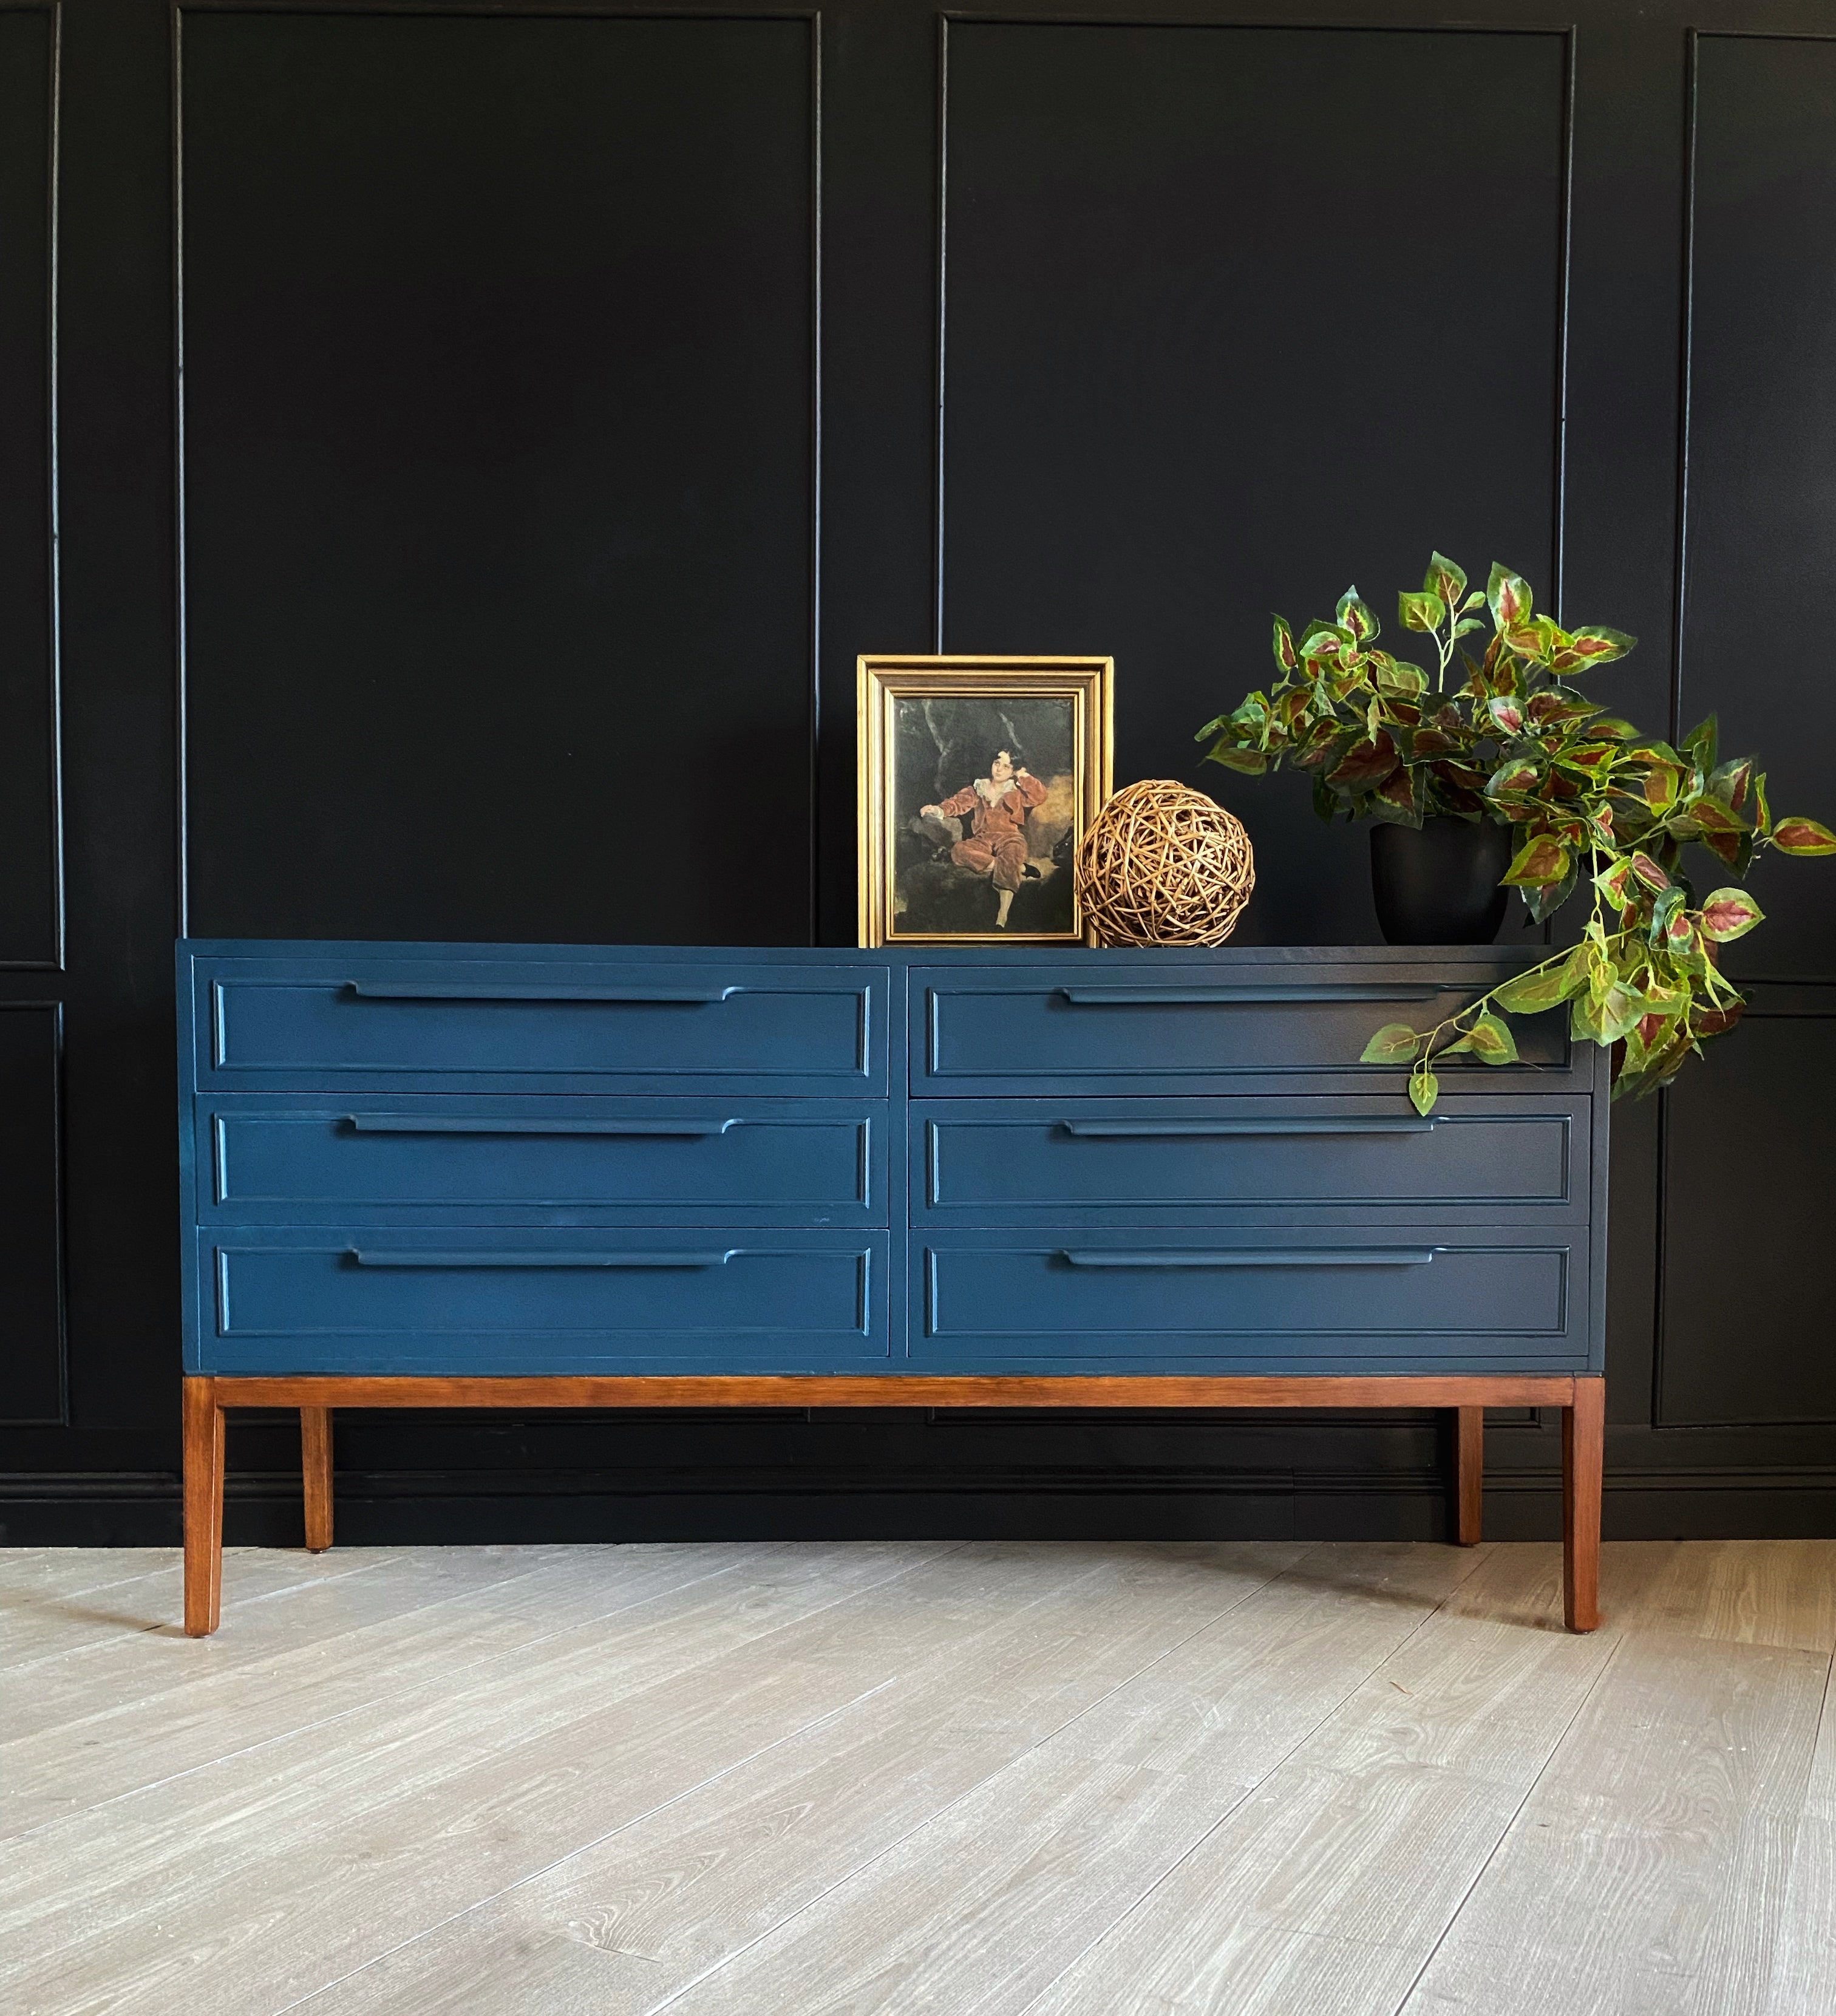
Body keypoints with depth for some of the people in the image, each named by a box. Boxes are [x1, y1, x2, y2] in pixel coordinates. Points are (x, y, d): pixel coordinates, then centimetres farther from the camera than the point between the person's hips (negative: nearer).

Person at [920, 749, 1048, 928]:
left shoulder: (1017, 791, 15)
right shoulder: (978, 789, 21)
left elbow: (1040, 797, -2)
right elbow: (960, 802, 6)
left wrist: (1023, 776, 4)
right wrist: (940, 810, -13)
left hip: (1010, 837, -3)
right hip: (983, 840, 3)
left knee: (1011, 853, -40)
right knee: (959, 851, -31)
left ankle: (1002, 917, -42)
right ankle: (1021, 869, -26)